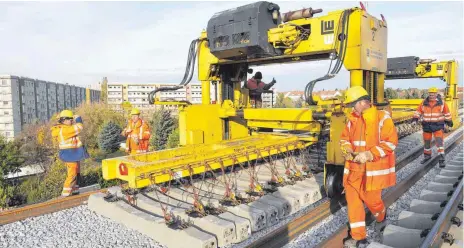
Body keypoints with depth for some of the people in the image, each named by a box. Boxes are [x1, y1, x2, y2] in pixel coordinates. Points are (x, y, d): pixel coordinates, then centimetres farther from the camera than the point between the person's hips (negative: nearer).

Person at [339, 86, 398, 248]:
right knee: (352, 199, 3)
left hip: (373, 169, -5)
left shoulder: (382, 118, -12)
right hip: (354, 168, 5)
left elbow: (391, 142, -16)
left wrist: (368, 154, -23)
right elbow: (344, 139, 15)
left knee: (371, 199, 9)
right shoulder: (352, 119, 6)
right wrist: (347, 151, -7)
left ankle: (382, 217, 47)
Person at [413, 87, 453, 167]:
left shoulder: (441, 103, -6)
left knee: (439, 141, -12)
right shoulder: (424, 103, -2)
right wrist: (415, 119, -10)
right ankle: (427, 156, 32)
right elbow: (418, 111, 5)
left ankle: (441, 159, -9)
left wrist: (449, 121, 12)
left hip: (438, 125, -3)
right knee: (426, 141, 13)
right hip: (427, 125, 3)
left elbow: (447, 113, 5)